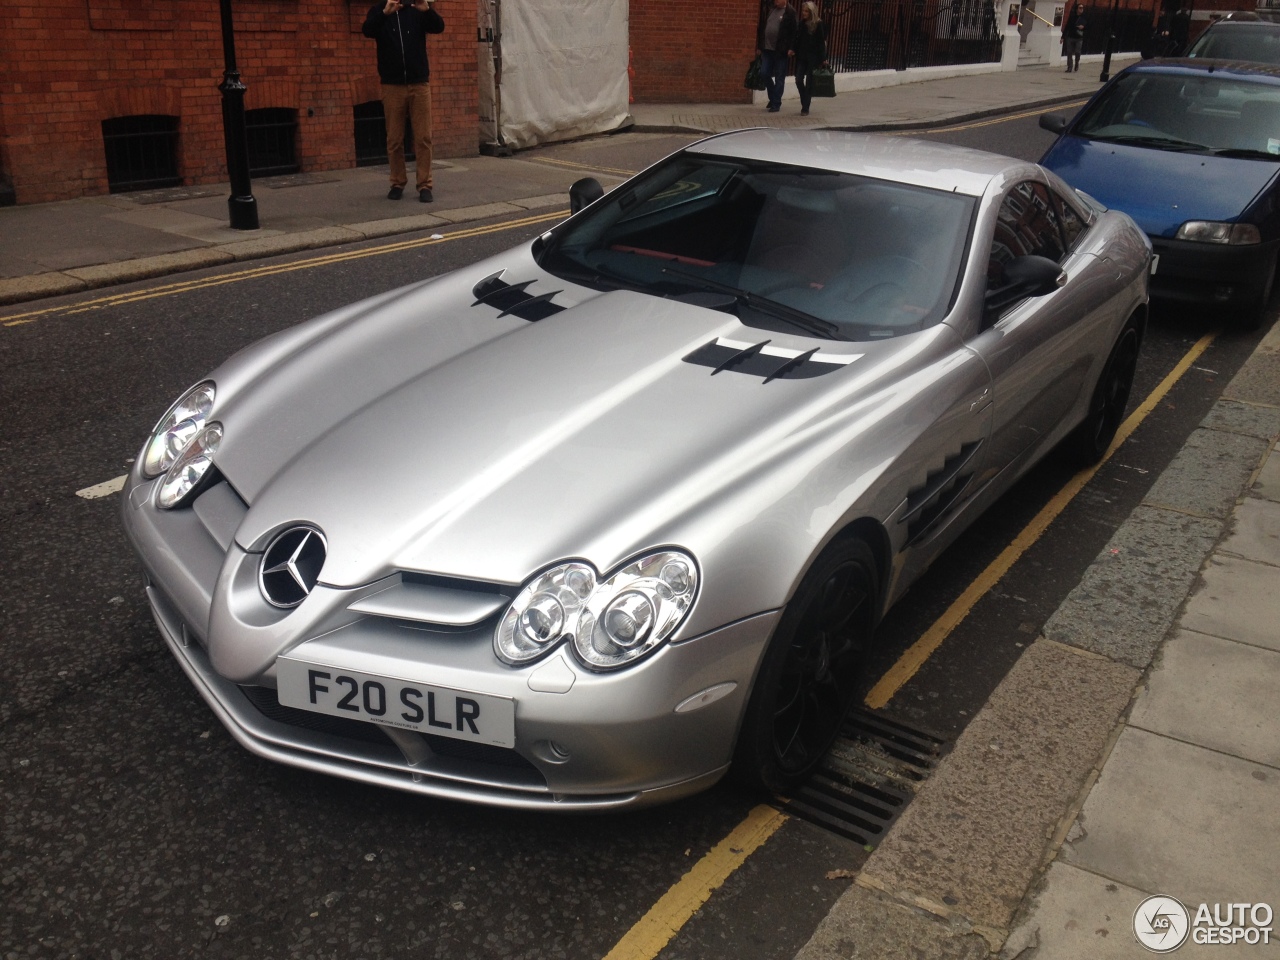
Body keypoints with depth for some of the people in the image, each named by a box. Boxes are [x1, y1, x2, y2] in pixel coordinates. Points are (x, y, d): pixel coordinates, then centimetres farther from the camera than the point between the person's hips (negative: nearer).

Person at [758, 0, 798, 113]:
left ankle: (776, 103, 9)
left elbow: (794, 31, -9)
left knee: (779, 78, 1)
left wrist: (791, 48, -17)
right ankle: (773, 98, 24)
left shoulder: (790, 12, -6)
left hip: (781, 50, -5)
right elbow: (761, 27, 13)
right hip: (766, 49, 5)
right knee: (765, 74, 5)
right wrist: (759, 46, 10)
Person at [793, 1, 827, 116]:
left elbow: (821, 43, -9)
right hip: (801, 57, 5)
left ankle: (805, 108, 4)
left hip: (813, 58, -5)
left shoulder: (819, 25, -7)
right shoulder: (801, 24, 7)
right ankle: (805, 100, 23)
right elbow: (797, 40, 10)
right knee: (799, 80, -1)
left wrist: (823, 58, -12)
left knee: (809, 82, -1)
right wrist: (794, 51, 0)